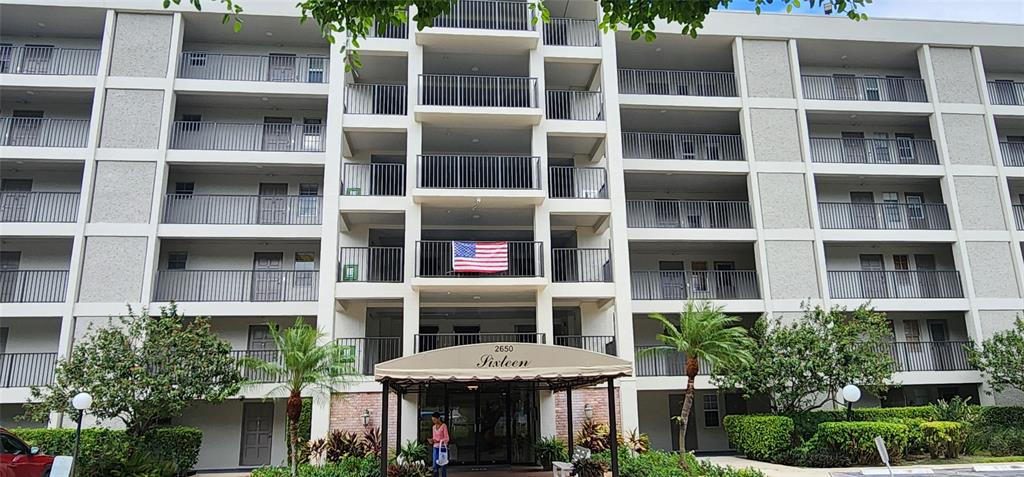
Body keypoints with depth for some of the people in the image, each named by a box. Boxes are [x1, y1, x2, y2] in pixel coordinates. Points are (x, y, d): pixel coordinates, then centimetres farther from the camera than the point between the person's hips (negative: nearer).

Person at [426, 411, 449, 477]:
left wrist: (438, 441, -22)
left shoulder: (444, 426, -7)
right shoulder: (434, 427, 12)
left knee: (443, 465, -4)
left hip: (442, 447, -6)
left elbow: (446, 439, -9)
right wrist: (431, 440, -4)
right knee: (435, 466, 3)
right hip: (435, 448, 6)